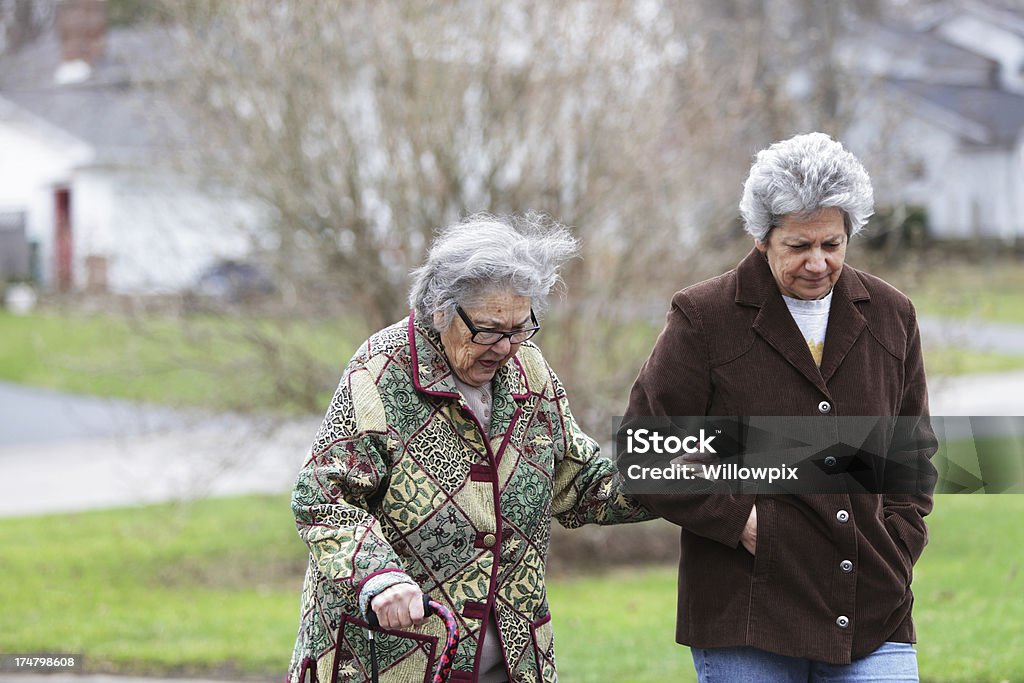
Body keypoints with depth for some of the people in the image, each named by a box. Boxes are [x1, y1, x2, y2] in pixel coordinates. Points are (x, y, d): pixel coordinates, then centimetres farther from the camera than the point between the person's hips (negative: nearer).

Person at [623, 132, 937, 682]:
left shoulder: (890, 317, 10)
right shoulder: (703, 318, -3)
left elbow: (913, 453, 20)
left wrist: (898, 543, 6)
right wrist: (737, 519, -9)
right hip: (745, 619, -3)